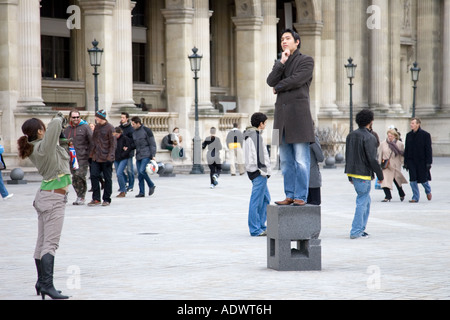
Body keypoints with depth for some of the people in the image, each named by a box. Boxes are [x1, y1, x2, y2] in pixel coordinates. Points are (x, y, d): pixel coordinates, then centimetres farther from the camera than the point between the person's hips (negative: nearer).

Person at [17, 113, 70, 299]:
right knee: (51, 243, -13)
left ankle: (41, 281, 22)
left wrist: (59, 123, 8)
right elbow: (55, 125, -28)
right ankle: (47, 285, -19)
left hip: (44, 196, 9)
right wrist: (59, 119, -7)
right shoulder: (43, 147, -19)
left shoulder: (33, 149, 6)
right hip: (54, 199, -9)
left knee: (42, 242, 14)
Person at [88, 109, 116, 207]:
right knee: (94, 176, -2)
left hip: (106, 158, -6)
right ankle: (96, 199, 4)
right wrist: (92, 154, 11)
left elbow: (113, 144, -9)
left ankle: (107, 199, 11)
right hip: (96, 158, 6)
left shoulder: (110, 128, -8)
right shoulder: (97, 127, 11)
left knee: (107, 178, 3)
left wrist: (110, 157, -16)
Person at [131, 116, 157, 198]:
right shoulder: (134, 133, 14)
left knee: (142, 170, -21)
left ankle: (151, 185, -2)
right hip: (138, 156, 7)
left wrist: (153, 155, -12)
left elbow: (152, 144, -6)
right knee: (139, 175, 3)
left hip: (146, 155, -7)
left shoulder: (146, 130, -5)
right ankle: (141, 192, 7)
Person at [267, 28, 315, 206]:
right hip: (282, 112, 7)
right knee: (286, 160, 5)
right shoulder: (280, 64, 22)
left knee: (301, 159, -9)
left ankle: (301, 197, -8)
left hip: (299, 112, -7)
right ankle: (290, 195, 8)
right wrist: (282, 62, -6)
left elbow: (296, 80, -12)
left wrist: (278, 88, 4)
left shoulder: (306, 61, 3)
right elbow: (271, 81, 4)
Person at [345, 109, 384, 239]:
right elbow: (372, 159, -18)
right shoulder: (369, 138, -15)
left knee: (366, 200, 18)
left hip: (353, 173, 8)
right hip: (363, 175, -8)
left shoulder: (351, 135, 10)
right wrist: (380, 175, -8)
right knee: (362, 202, -2)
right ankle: (356, 231, -2)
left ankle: (361, 228, 19)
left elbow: (348, 157, 15)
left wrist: (350, 176, 22)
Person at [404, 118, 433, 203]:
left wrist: (429, 162, -12)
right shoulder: (409, 135, 8)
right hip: (411, 161, 4)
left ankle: (428, 191, 32)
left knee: (423, 179, 2)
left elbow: (428, 149, -7)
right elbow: (406, 149, 11)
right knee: (413, 180, -1)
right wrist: (406, 162, 8)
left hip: (422, 161, -4)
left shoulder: (425, 135, -6)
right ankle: (415, 197, 9)